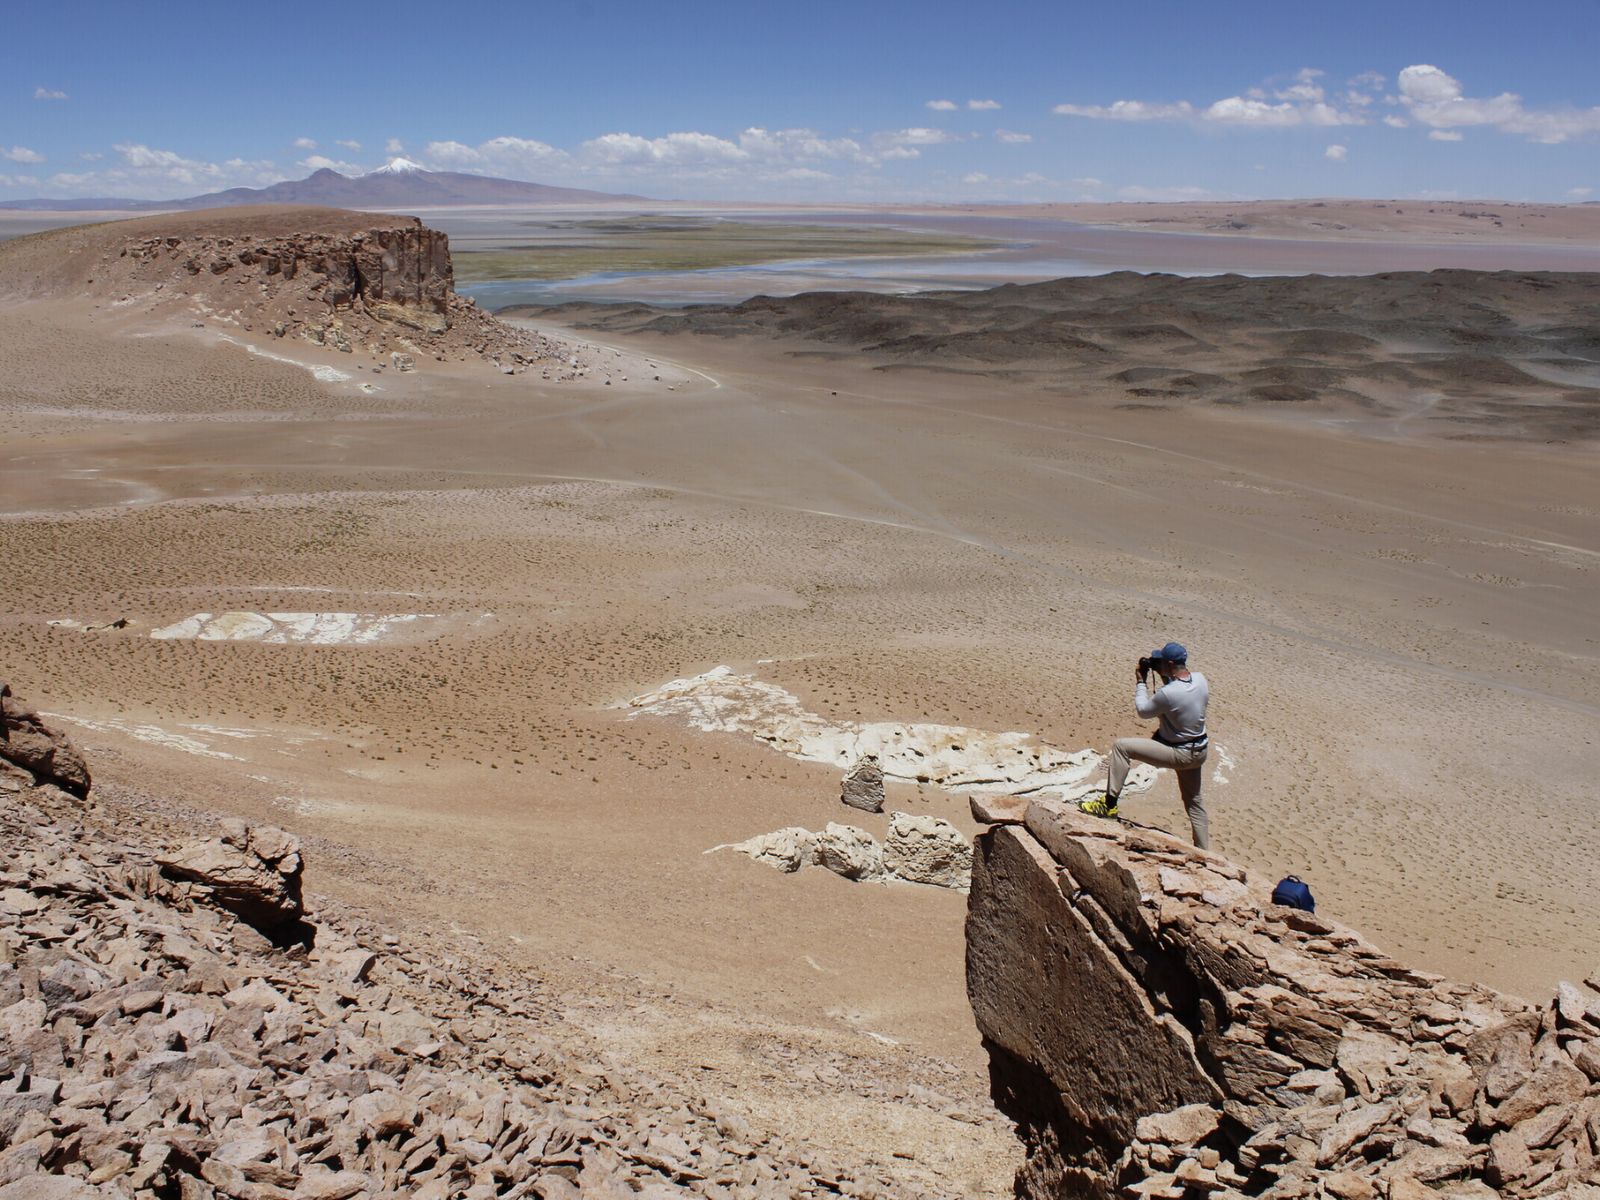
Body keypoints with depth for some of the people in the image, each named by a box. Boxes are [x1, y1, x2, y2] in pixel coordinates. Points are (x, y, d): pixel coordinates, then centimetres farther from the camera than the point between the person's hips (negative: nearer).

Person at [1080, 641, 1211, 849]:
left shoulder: (1168, 693, -26)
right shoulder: (1200, 679, -5)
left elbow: (1143, 710, -9)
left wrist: (1140, 682, 2)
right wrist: (1164, 676, 8)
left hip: (1178, 753, -8)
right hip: (1198, 752, 8)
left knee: (1121, 746, -6)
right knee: (1194, 802, 22)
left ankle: (1109, 804, -4)